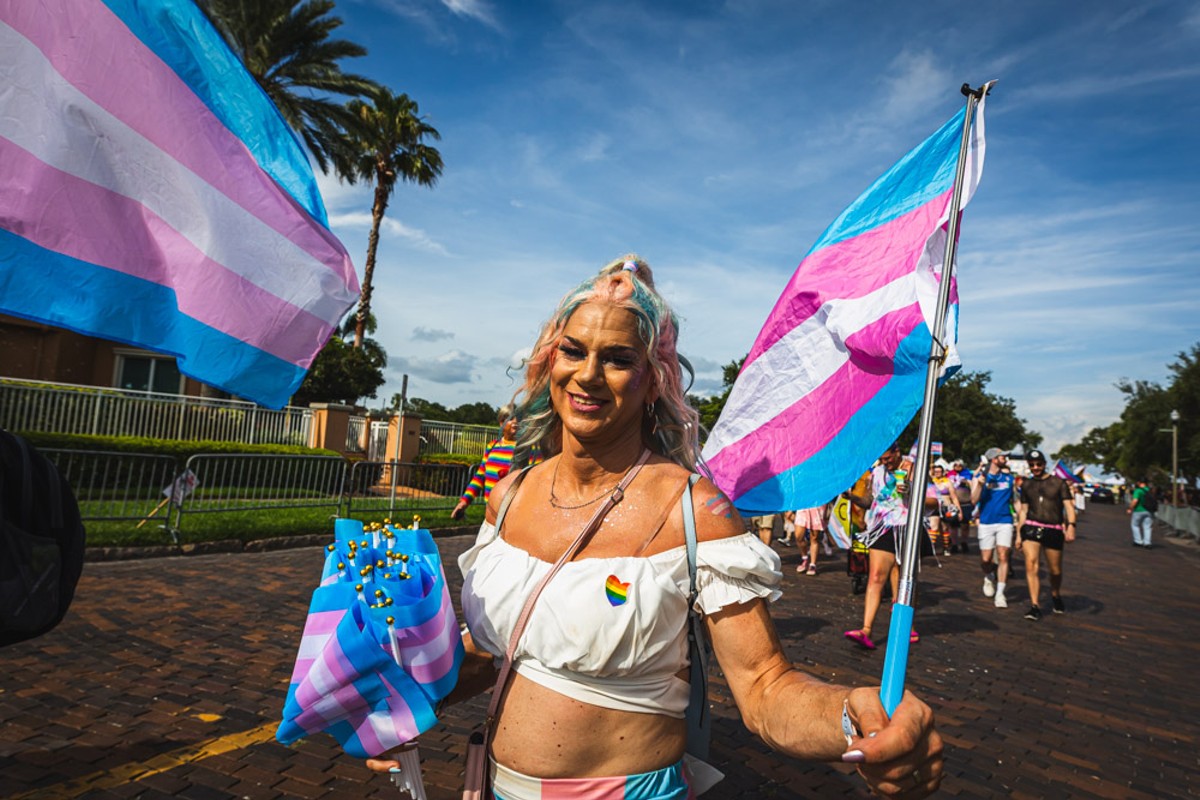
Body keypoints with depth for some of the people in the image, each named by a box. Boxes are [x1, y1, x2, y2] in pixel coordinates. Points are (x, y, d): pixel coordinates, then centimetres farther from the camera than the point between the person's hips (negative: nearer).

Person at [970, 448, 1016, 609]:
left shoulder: (1008, 476, 8)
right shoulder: (979, 476, -2)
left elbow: (1014, 498, 18)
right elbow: (974, 500, -11)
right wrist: (980, 483, -25)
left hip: (1005, 521, 2)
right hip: (986, 522, -1)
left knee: (1002, 556, -8)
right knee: (985, 560, 2)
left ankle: (1000, 594, -2)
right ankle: (989, 577, 35)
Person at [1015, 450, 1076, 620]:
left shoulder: (1058, 482, 6)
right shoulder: (1026, 485, 14)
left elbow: (1068, 505, -1)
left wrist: (1071, 525, -17)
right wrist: (1019, 533, 15)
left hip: (1054, 530, -1)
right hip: (1031, 527, 1)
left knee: (1055, 570, 7)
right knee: (1031, 565, -14)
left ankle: (1056, 595, 38)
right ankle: (1035, 606, -13)